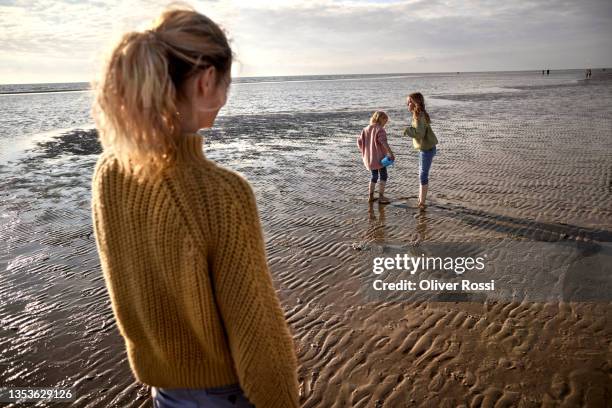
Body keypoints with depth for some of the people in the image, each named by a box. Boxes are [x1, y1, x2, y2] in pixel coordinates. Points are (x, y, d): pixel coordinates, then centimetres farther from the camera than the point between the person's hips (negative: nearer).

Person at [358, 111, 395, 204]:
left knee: (373, 176, 20)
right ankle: (381, 197, 6)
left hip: (369, 158, 7)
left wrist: (364, 152, 17)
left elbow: (359, 141, 7)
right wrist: (391, 153, -30)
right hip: (379, 157, -7)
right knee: (383, 176, 7)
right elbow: (384, 143, -28)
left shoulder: (366, 129, 6)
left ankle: (371, 196, 23)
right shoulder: (380, 130, -14)